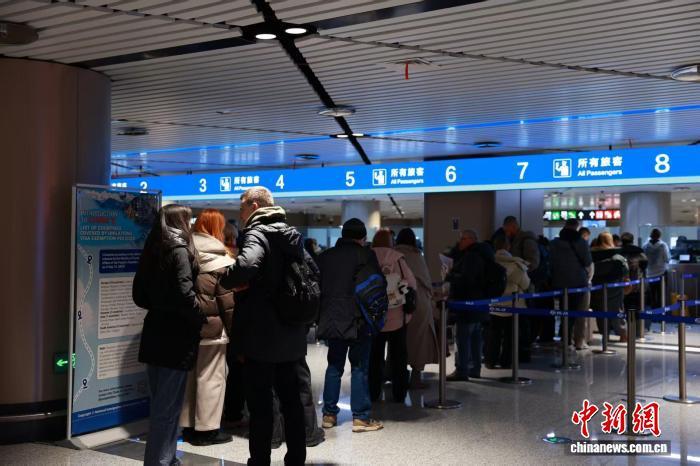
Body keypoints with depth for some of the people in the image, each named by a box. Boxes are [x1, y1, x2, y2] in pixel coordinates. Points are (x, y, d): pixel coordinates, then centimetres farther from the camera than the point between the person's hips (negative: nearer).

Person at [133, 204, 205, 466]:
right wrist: (202, 319, -8)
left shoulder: (152, 251, 12)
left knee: (161, 405, 14)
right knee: (168, 408, -2)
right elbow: (184, 293, -21)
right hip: (175, 338, -8)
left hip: (155, 335, 8)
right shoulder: (179, 250, -11)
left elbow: (139, 295, 16)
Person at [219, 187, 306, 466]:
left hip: (261, 335, -8)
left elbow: (246, 265, -34)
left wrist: (227, 280, -16)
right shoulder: (292, 234, 13)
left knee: (260, 404, 1)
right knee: (291, 399, 15)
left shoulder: (257, 234, -13)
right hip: (291, 335, 8)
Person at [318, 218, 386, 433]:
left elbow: (317, 286, 12)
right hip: (357, 320, -5)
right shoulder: (366, 255, -6)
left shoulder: (325, 256, 8)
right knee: (359, 367, 2)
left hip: (331, 319, 5)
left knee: (334, 365, 13)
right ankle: (360, 417, 4)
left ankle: (329, 414, 16)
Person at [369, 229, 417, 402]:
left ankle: (373, 393, 15)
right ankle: (399, 394, 15)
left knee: (374, 355, 12)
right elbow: (411, 283, -8)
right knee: (398, 355, 11)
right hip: (397, 316, -1)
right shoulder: (397, 258, -8)